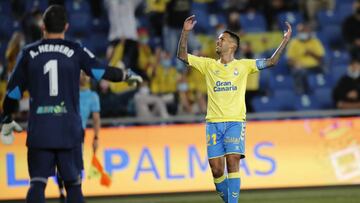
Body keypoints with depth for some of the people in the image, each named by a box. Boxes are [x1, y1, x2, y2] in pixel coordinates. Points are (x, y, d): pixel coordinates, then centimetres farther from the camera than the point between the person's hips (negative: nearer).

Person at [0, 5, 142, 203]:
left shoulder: (28, 53, 4)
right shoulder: (76, 51, 0)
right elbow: (103, 72, 0)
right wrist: (127, 75, 20)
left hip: (39, 130, 0)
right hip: (69, 130, 0)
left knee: (37, 183, 0)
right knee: (73, 184, 8)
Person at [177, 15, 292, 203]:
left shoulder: (243, 66, 8)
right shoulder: (209, 65, 13)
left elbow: (270, 62, 2)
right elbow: (182, 56, 11)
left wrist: (285, 40, -5)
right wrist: (185, 32, 1)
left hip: (235, 122, -2)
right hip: (213, 122, 2)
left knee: (233, 163, -16)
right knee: (216, 169, -3)